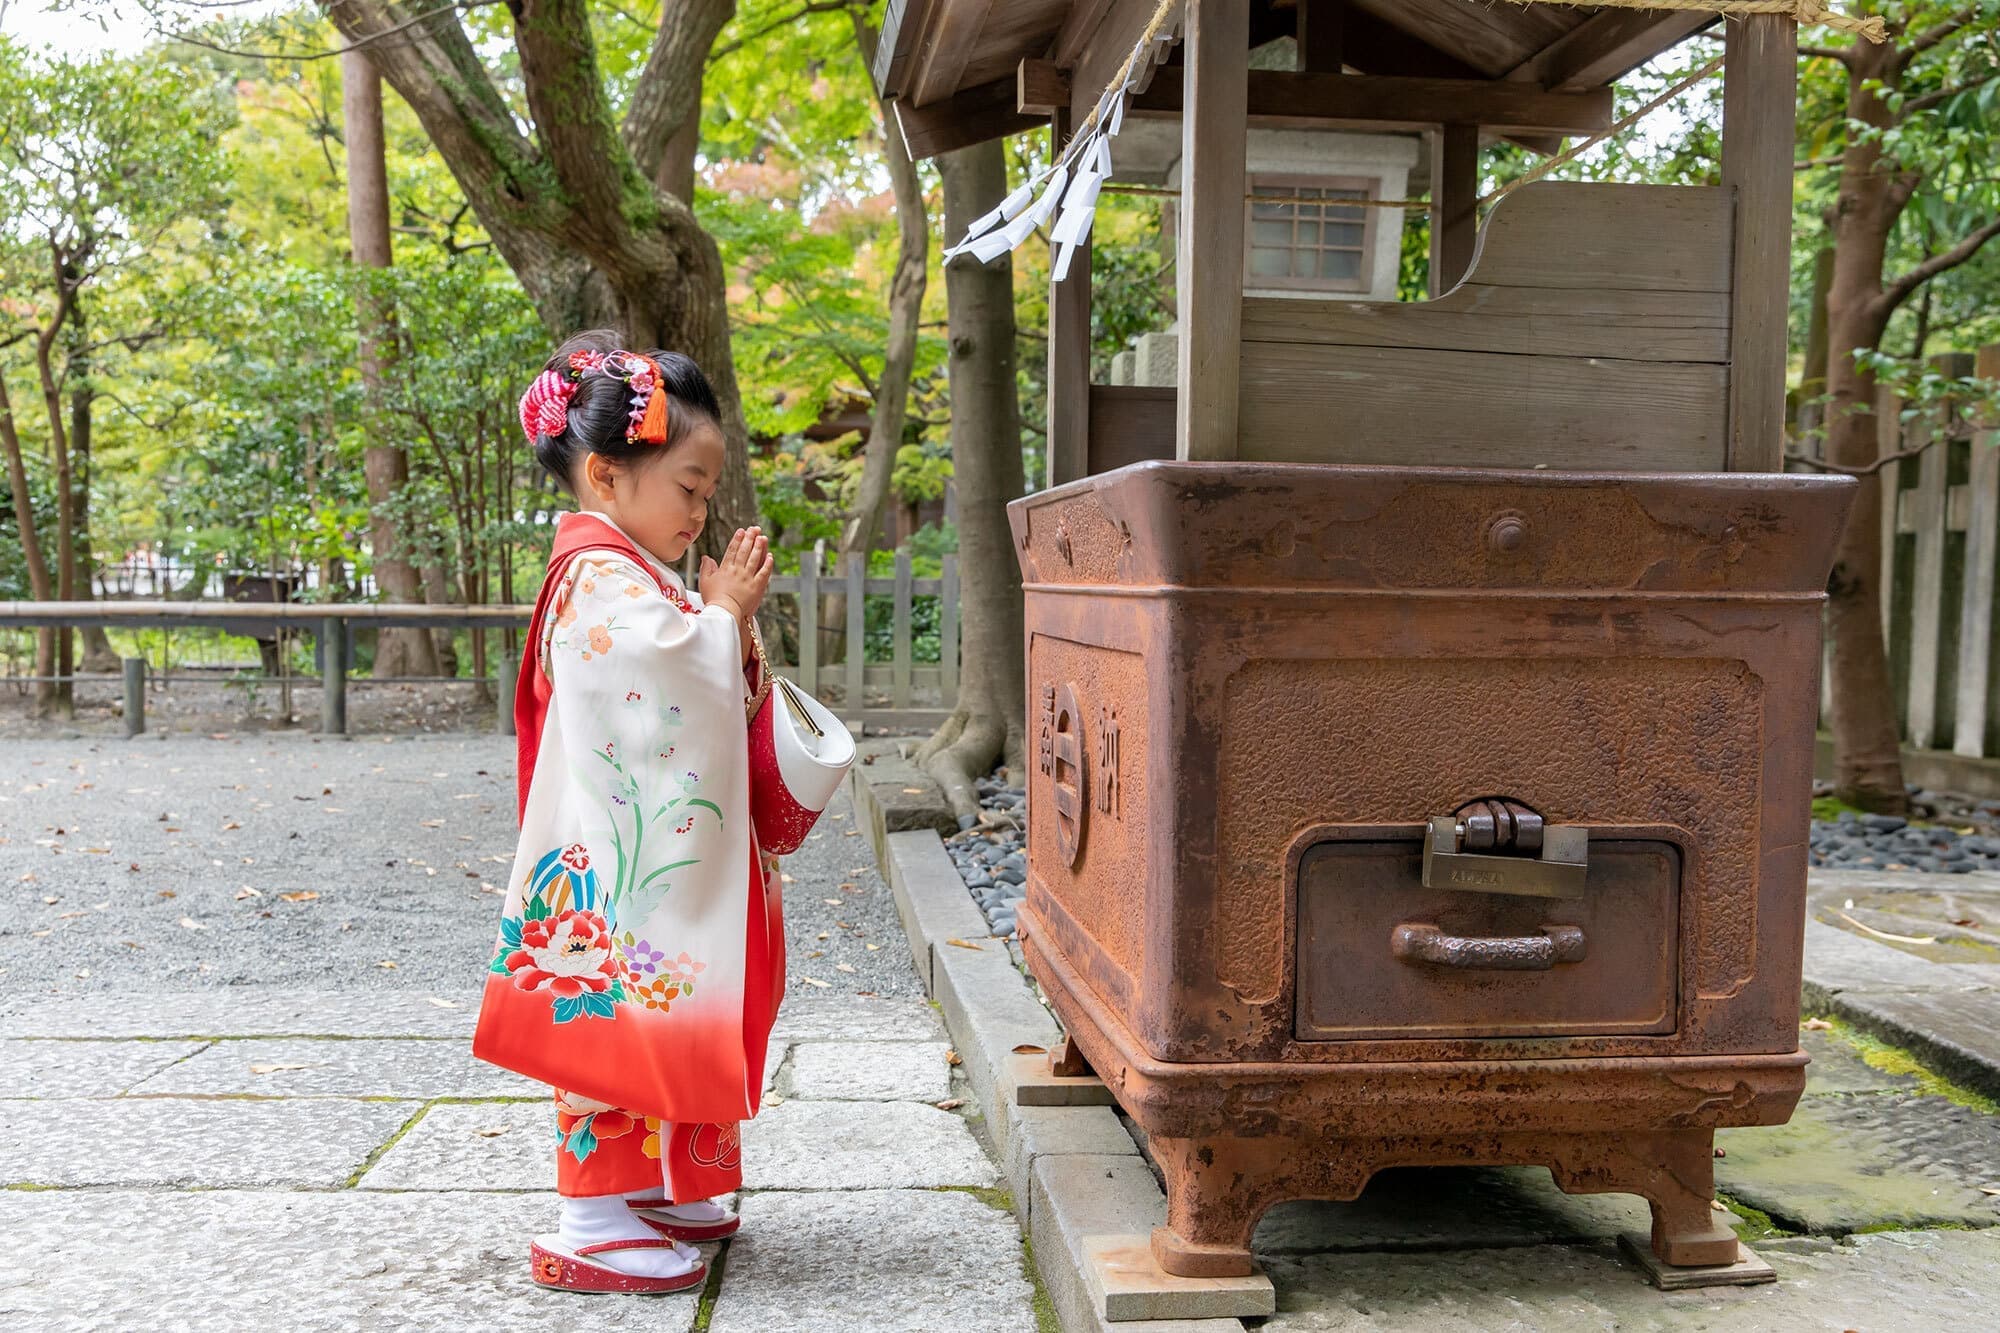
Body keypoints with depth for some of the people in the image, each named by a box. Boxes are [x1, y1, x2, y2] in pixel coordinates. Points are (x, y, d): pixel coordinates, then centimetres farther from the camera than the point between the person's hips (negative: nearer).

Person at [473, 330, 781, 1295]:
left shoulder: (631, 574, 18)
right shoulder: (605, 578, -16)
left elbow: (700, 698, 21)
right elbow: (672, 682, -25)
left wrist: (726, 616, 7)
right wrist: (724, 612, -12)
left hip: (653, 861, 11)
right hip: (621, 864, -11)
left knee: (647, 1024, 18)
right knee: (622, 1023, -5)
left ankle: (641, 1187, 31)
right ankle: (590, 1224, 4)